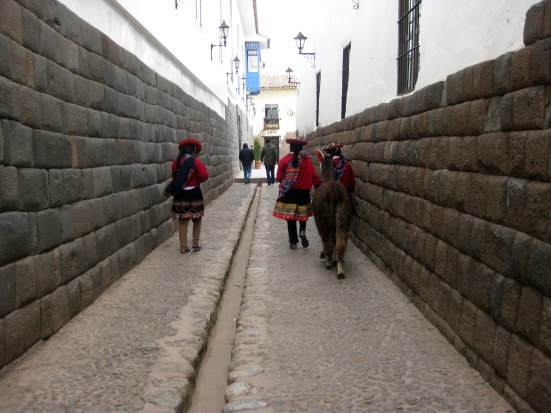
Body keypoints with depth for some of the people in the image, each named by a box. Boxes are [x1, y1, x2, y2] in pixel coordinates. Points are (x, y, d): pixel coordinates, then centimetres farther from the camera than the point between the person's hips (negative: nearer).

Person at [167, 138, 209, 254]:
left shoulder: (176, 162, 4)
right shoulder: (195, 161, -11)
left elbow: (175, 177, 13)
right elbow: (204, 176, -15)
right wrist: (196, 179, 4)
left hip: (180, 195, 4)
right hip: (194, 194, -4)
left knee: (182, 221, 7)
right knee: (197, 220, 12)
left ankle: (183, 247, 7)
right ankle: (195, 244, 14)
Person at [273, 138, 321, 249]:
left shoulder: (284, 160, -7)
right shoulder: (307, 161, -6)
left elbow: (279, 178, -4)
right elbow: (315, 178, -6)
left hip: (288, 193, -1)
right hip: (303, 193, 1)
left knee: (290, 216, 8)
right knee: (303, 214, 22)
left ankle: (293, 242, 11)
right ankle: (302, 231, -2)